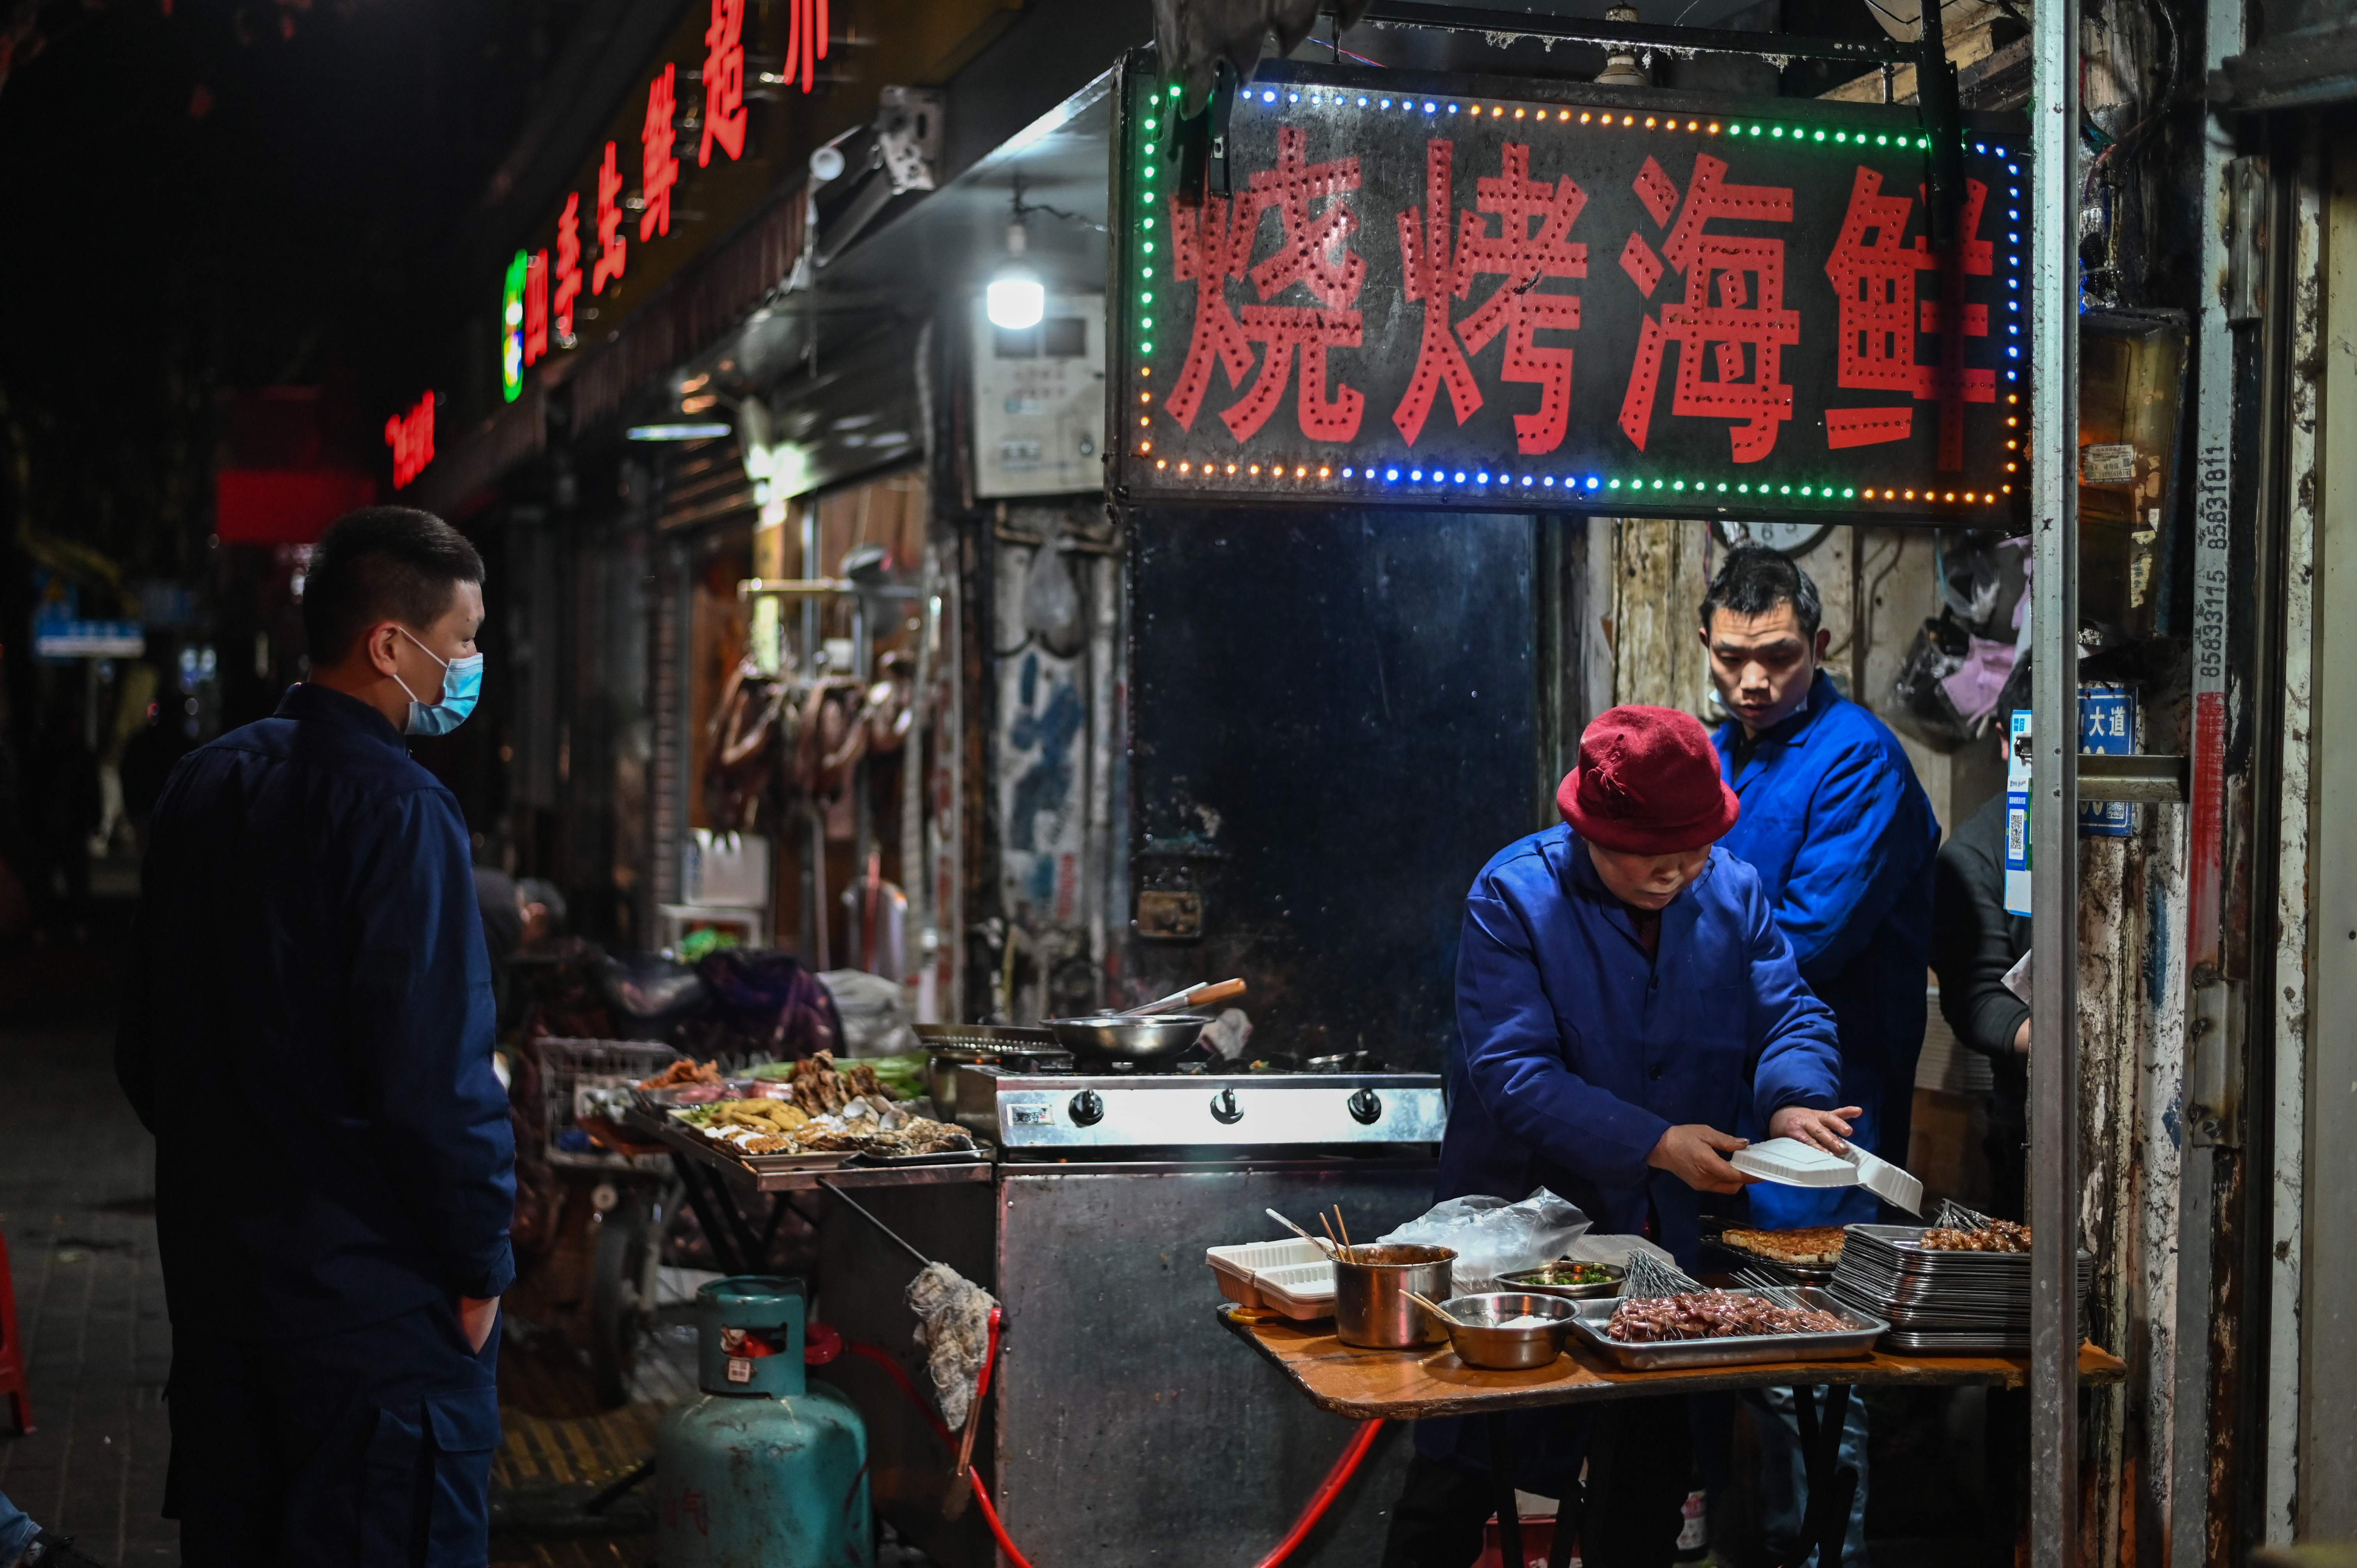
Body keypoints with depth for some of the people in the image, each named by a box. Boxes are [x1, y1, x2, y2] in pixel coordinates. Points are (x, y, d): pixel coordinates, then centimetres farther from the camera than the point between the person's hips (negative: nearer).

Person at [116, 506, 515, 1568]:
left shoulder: (203, 784, 7)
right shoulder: (396, 810, -19)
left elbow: (146, 1049, 14)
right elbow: (436, 1077, -23)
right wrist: (482, 1262, -12)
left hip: (212, 1269, 8)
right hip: (373, 1292, -8)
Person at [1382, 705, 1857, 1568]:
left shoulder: (1733, 891, 1)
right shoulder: (1514, 897, -14)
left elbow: (1788, 1012, -2)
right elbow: (1513, 1072, -22)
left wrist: (1793, 1101, -25)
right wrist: (1655, 1144, -30)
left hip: (1670, 1235, 4)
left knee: (1656, 1465, 15)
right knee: (1460, 1470, 2)